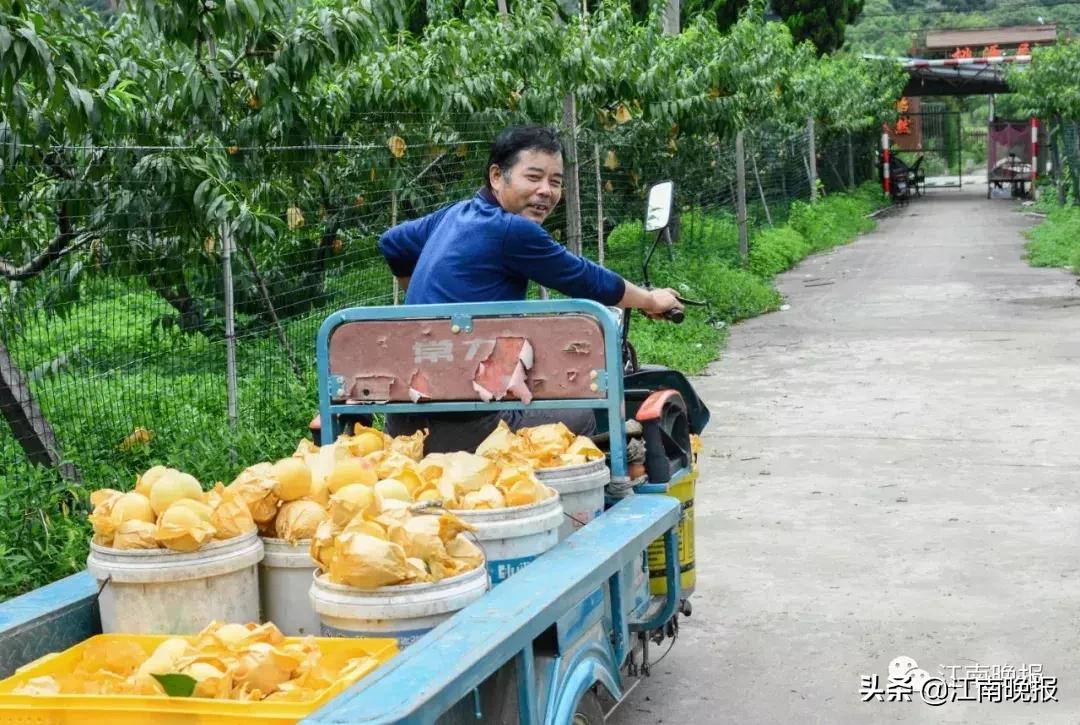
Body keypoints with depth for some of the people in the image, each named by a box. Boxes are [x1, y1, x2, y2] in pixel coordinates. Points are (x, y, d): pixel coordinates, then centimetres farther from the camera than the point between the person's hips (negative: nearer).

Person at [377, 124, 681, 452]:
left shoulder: (453, 215, 12)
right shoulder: (512, 231, -13)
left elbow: (391, 244, 30)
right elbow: (589, 282, -1)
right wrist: (651, 300, 16)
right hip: (459, 425, -9)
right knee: (579, 417, 9)